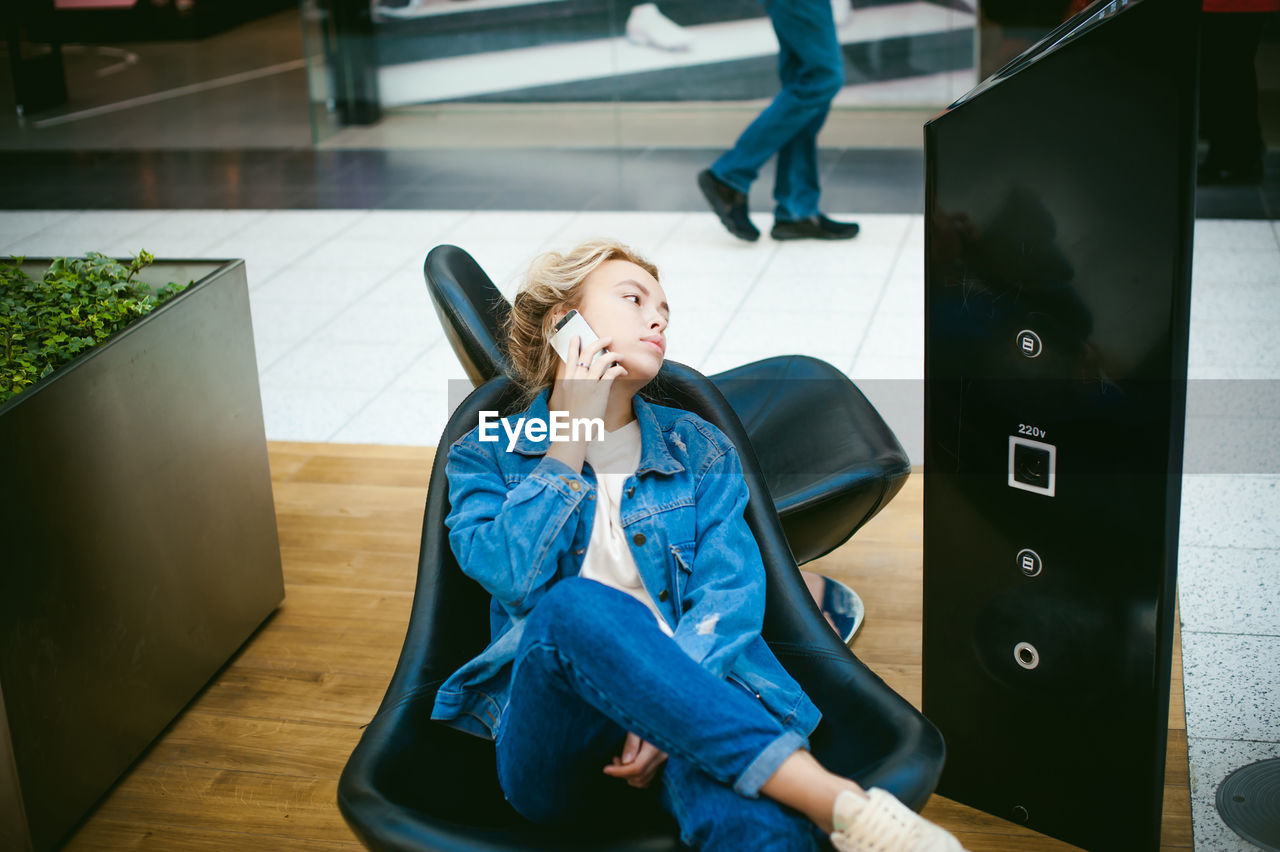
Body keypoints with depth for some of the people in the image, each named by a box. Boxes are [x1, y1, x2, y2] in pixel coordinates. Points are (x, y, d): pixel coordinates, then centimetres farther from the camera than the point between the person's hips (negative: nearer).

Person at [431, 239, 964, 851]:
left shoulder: (699, 449, 19)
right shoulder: (484, 456, 14)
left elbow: (731, 587, 2)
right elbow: (515, 578, -7)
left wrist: (670, 702, -17)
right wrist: (570, 439, 0)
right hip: (554, 748, 0)